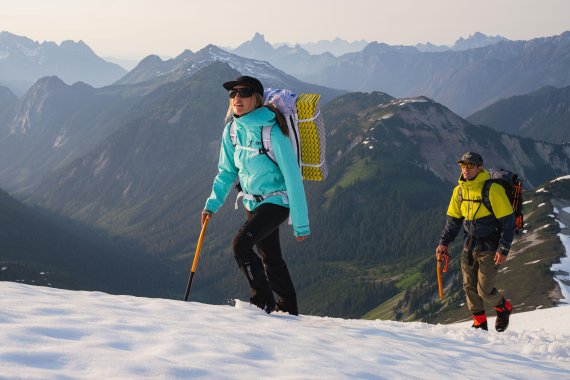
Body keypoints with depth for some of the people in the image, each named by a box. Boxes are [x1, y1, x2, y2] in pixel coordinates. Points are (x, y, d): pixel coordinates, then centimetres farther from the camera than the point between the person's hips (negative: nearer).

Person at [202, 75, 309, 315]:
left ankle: (263, 301, -6)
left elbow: (292, 176, -21)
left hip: (277, 201, -7)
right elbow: (227, 171, 11)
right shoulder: (232, 129, -2)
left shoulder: (272, 131, -23)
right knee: (270, 257, 15)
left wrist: (301, 223, -20)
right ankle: (288, 309, 30)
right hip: (253, 202, 7)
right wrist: (213, 203, 0)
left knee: (240, 245, -21)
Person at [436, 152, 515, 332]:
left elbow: (508, 221, -15)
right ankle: (480, 324, 20)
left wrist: (503, 249, -17)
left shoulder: (493, 190, -18)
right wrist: (444, 242, 4)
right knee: (469, 287, 5)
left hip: (490, 248, -6)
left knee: (484, 291, -5)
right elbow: (453, 219, 13)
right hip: (470, 246, 6)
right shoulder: (459, 190, 2)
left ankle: (503, 307, 26)